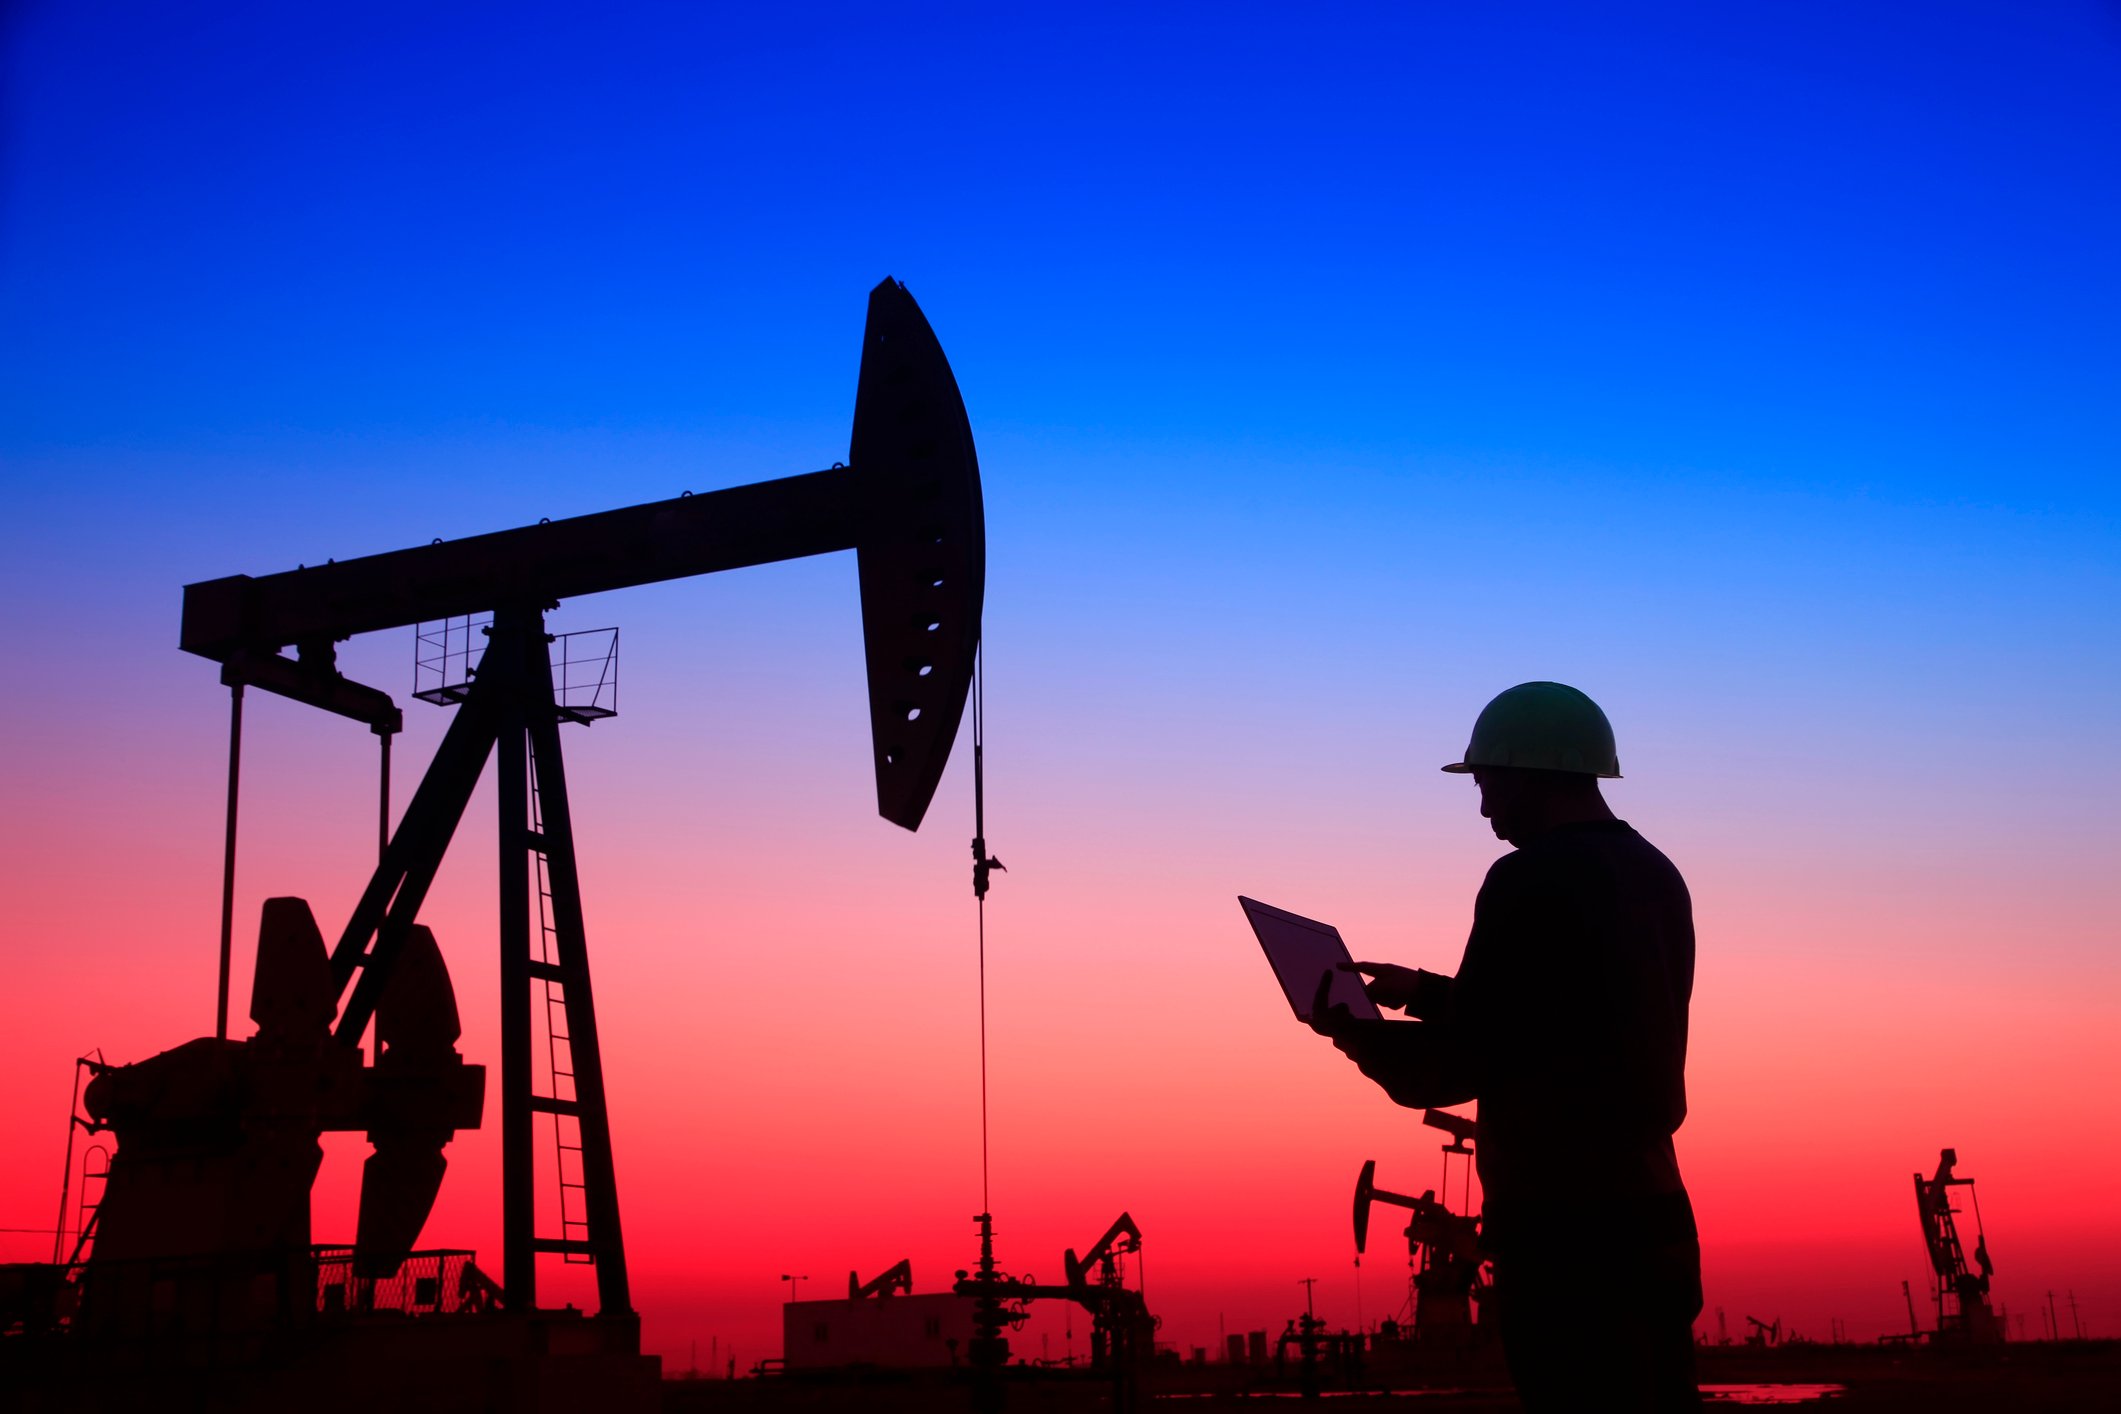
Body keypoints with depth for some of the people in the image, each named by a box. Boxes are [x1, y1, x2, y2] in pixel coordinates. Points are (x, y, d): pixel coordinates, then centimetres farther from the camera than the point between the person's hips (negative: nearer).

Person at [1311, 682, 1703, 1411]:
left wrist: (1358, 1034, 4)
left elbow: (1457, 1068, -14)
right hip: (1647, 1214, 8)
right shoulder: (1654, 876, 13)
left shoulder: (1534, 881, -13)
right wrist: (1424, 991, 27)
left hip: (1566, 1231, -8)